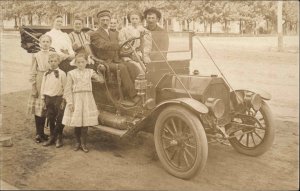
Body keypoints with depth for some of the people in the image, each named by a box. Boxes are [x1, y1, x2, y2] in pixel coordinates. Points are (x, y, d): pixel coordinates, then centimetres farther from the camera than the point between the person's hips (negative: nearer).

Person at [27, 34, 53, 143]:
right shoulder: (36, 56, 1)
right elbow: (33, 73, 0)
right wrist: (33, 87, -6)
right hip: (39, 84, -1)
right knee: (37, 109, 0)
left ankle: (41, 132, 19)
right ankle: (38, 133, 11)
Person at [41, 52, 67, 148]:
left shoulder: (61, 73, -4)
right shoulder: (46, 74, 7)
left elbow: (65, 88, -4)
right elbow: (43, 86, 12)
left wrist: (63, 100, -7)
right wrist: (43, 98, 8)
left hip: (58, 98, -4)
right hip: (48, 98, 4)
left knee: (59, 120, 1)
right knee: (50, 119, 11)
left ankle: (59, 139, 13)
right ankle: (52, 138, 23)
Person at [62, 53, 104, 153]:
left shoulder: (90, 72, 6)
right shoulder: (71, 73, 1)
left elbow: (101, 80, -3)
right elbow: (68, 89, -1)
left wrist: (100, 72, -18)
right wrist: (70, 103, -7)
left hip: (87, 99, 1)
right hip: (76, 98, -1)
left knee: (85, 122, 2)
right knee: (76, 123, 4)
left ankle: (83, 143, 15)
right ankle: (78, 142, 22)